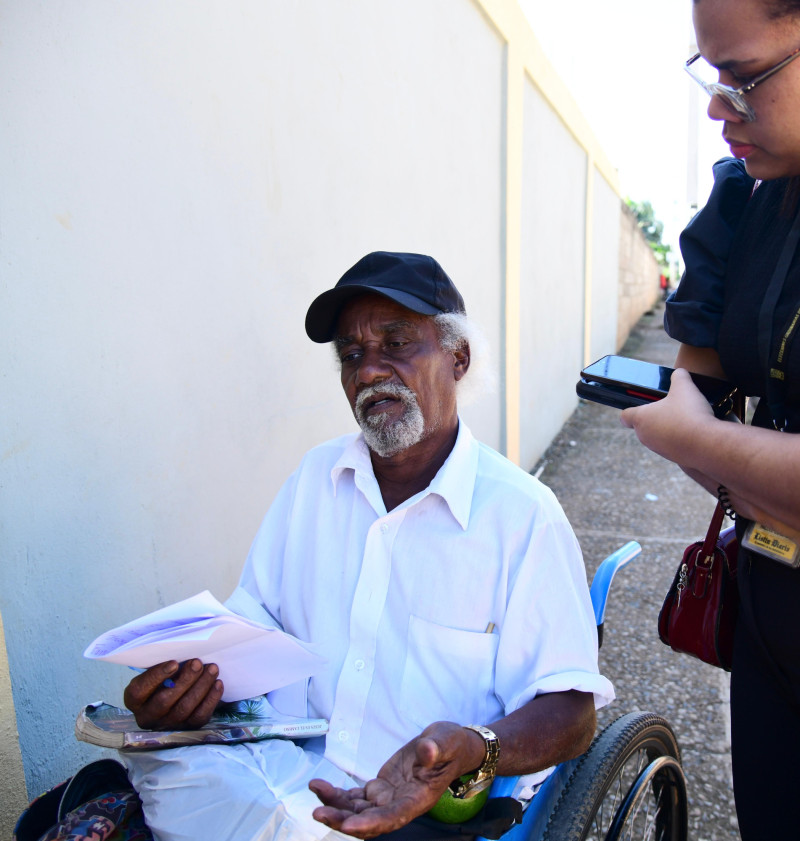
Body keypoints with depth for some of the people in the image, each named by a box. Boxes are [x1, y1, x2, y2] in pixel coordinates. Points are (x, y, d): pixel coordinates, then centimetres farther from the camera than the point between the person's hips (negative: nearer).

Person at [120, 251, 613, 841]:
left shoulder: (523, 514, -8)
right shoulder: (315, 476, 9)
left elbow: (570, 711, -10)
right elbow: (252, 620, 10)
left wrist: (469, 751, -31)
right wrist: (189, 671, -13)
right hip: (280, 768, 5)